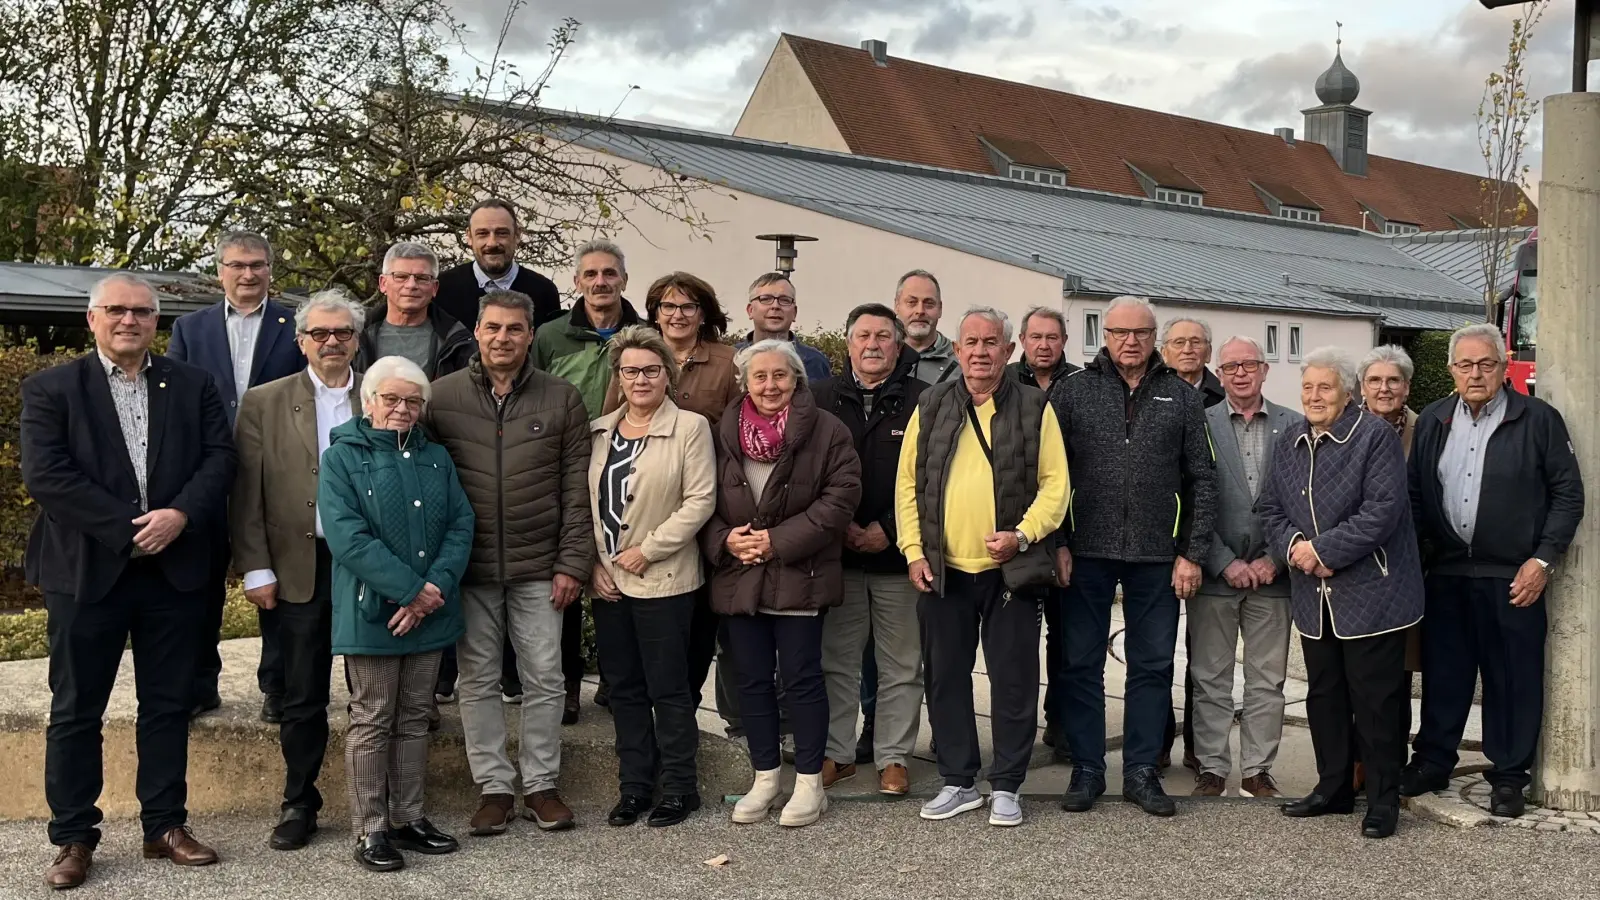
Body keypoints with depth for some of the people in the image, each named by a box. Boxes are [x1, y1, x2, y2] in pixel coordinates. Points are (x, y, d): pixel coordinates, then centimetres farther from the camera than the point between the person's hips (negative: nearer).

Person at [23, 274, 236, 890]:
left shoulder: (193, 386, 8)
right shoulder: (50, 389, 0)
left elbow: (220, 457, 1)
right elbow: (45, 475, -11)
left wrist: (180, 515, -17)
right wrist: (128, 529, -16)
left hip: (175, 568, 2)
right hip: (87, 570, -2)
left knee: (168, 704, 10)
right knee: (75, 711, 5)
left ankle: (165, 826, 21)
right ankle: (74, 839, 15)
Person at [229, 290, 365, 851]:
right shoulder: (264, 403, 4)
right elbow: (246, 494, 1)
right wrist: (256, 569, -4)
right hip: (300, 569, 0)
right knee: (302, 697, 7)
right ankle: (299, 804, 20)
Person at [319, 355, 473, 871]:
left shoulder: (436, 458, 12)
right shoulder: (342, 458, -3)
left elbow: (461, 523, 3)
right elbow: (347, 537, -15)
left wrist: (436, 586, -14)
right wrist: (410, 590, -19)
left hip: (430, 611, 5)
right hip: (372, 612, -5)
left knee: (414, 719, 12)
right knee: (372, 722, 2)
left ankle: (409, 819, 21)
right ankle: (370, 830, 9)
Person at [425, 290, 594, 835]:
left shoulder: (562, 400, 1)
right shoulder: (442, 397, 0)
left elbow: (577, 490, 1)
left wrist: (573, 564, -4)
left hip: (539, 568, 0)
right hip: (469, 568, 0)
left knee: (545, 680, 5)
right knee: (478, 681, 7)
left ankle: (541, 784, 19)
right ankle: (493, 786, 19)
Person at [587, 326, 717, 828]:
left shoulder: (690, 428, -5)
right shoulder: (599, 432, 11)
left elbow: (699, 500, -12)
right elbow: (584, 503, 11)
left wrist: (648, 550, -13)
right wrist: (594, 563, 0)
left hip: (663, 579, -5)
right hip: (608, 581, 5)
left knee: (668, 687, 0)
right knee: (623, 687, 11)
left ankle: (679, 787, 12)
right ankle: (635, 785, 21)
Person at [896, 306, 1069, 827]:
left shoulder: (1034, 407, 2)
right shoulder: (931, 407, 7)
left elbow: (1055, 482, -1)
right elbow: (908, 482, 7)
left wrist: (1023, 535, -15)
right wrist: (914, 550, -1)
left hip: (1011, 569, -2)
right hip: (942, 570, 2)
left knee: (1014, 680, 3)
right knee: (945, 677, 9)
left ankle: (1006, 787, 15)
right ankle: (958, 782, 22)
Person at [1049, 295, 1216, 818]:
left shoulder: (1181, 398, 6)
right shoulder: (1071, 392, 3)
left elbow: (1202, 479, 6)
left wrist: (1193, 553, 0)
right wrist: (1056, 543, -6)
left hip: (1157, 556, 1)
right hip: (1086, 553, -1)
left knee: (1153, 666, 7)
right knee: (1081, 664, 5)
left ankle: (1142, 771, 18)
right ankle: (1086, 770, 16)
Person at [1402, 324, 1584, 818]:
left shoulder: (1538, 419, -2)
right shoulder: (1433, 420, 10)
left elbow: (1568, 494, -2)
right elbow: (1416, 494, 13)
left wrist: (1543, 559, -8)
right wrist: (1418, 553, 2)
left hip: (1513, 576, -3)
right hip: (1446, 573, 3)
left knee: (1514, 679, 3)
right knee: (1443, 672, 10)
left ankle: (1509, 777, 15)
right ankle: (1432, 762, 23)